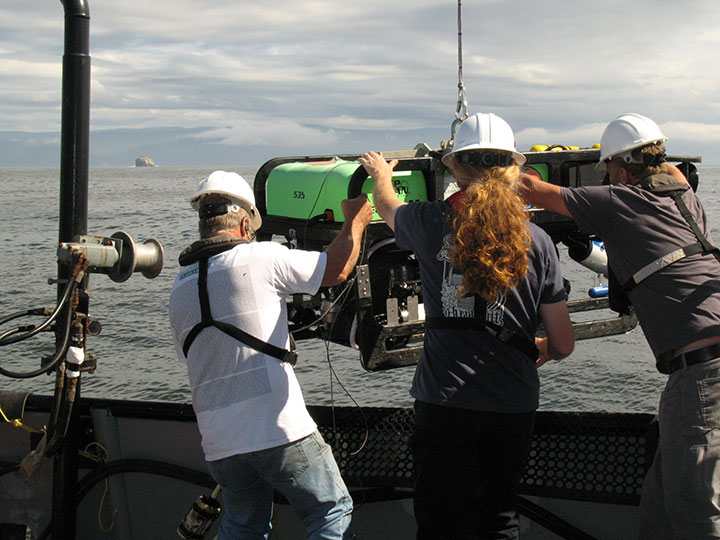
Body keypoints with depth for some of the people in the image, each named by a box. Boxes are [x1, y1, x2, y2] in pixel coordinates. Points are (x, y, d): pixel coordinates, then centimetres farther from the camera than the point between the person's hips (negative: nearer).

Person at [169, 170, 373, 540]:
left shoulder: (179, 289, 10)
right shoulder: (259, 257, -9)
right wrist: (355, 222, 16)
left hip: (219, 441, 6)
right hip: (280, 429, -6)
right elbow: (336, 270, 0)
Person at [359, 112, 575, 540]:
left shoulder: (432, 224, -1)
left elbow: (387, 205, 24)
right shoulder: (536, 241, 1)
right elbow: (564, 344, 5)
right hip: (514, 405, 2)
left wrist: (381, 173, 47)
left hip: (445, 401, -1)